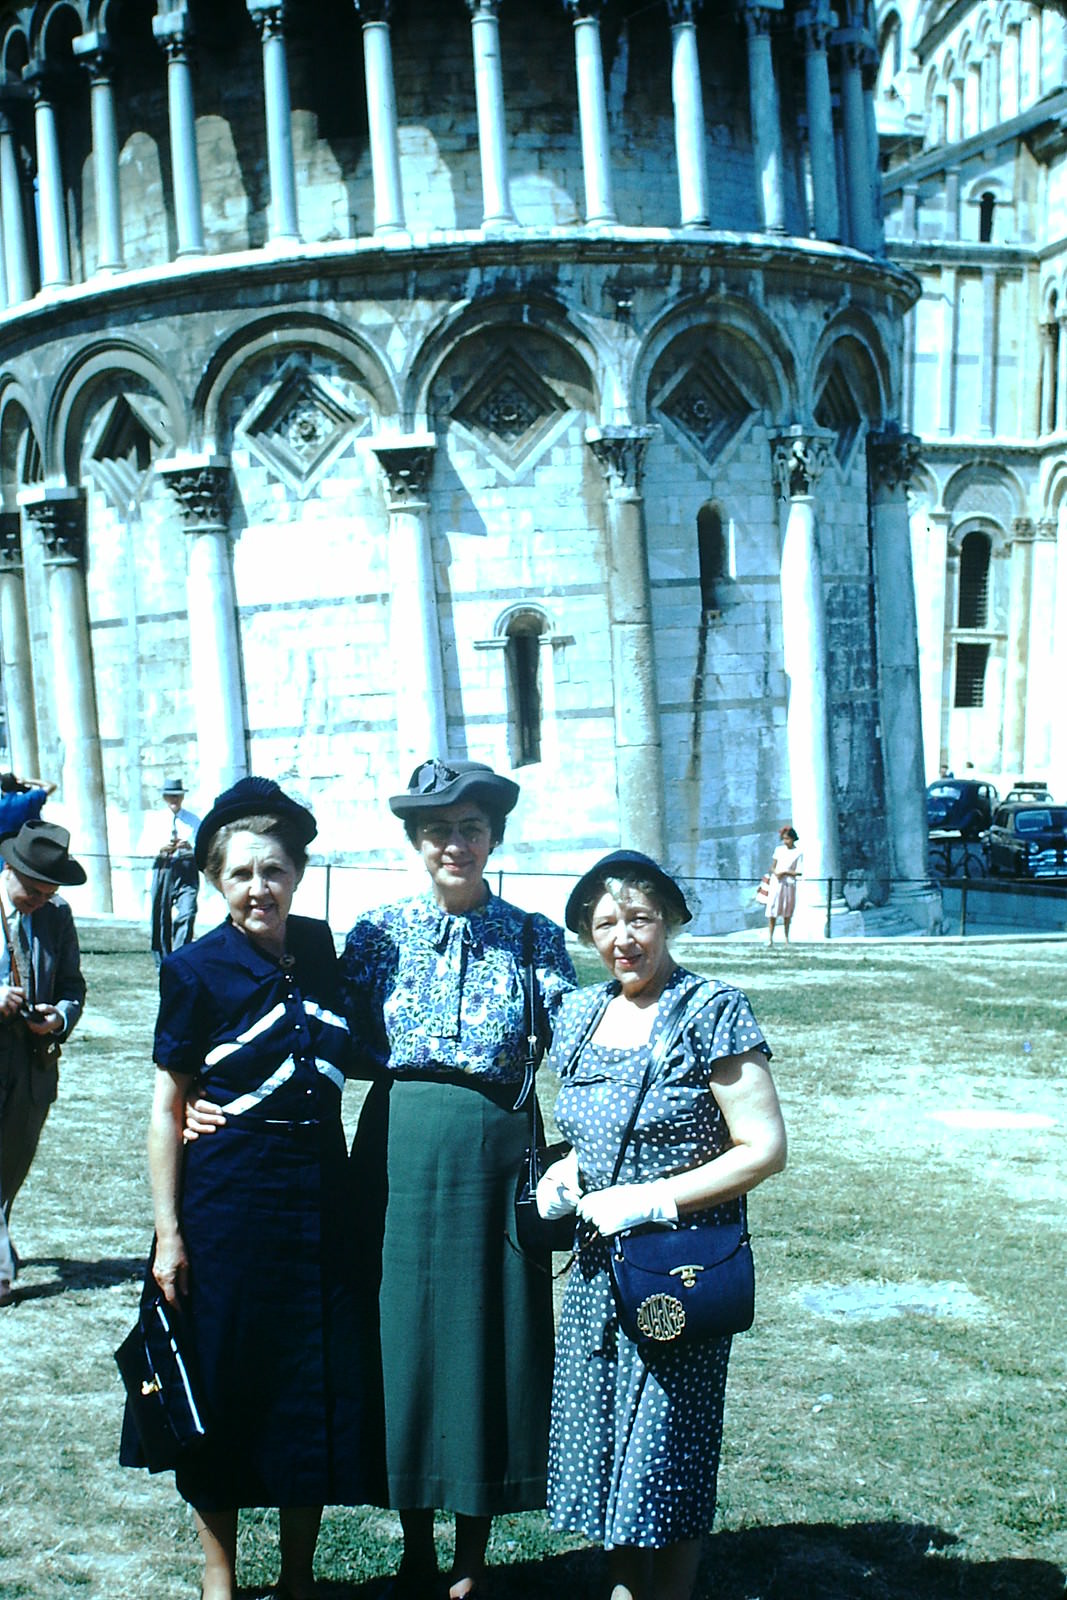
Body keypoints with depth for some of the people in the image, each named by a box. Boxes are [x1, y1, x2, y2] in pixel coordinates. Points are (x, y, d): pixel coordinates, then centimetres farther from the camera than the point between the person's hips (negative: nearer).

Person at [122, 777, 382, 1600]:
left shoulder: (319, 948, 3)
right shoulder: (197, 970, -9)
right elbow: (167, 1106, -7)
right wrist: (168, 1230, -11)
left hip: (320, 1194, 4)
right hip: (227, 1199, -4)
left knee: (320, 1387, 9)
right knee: (226, 1387, 5)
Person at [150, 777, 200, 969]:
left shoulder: (193, 820, 10)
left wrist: (190, 846, -17)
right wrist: (161, 849, -14)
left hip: (187, 869, -1)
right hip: (162, 868, 1)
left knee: (186, 913, -17)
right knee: (160, 917, 4)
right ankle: (163, 963, 15)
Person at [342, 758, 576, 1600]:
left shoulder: (534, 939, 2)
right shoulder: (379, 934, 4)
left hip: (495, 1153, -1)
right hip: (400, 1147, 1)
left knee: (489, 1337, 4)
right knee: (403, 1336, 6)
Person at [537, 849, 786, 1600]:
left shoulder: (714, 1013, -10)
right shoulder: (581, 1014, 9)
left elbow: (764, 1149, -14)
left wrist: (646, 1201, -18)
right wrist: (562, 1174, 0)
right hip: (599, 1265, 6)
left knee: (665, 1454, 0)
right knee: (605, 1443, 10)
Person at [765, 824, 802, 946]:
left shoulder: (798, 853, -1)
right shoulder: (778, 849, 9)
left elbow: (798, 872, -5)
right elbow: (773, 867, 11)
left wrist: (784, 872, -12)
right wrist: (775, 872, -11)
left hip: (789, 884, -2)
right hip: (776, 882, 2)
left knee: (787, 912, 5)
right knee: (772, 910, -6)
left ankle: (786, 937, 13)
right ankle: (770, 938, -9)